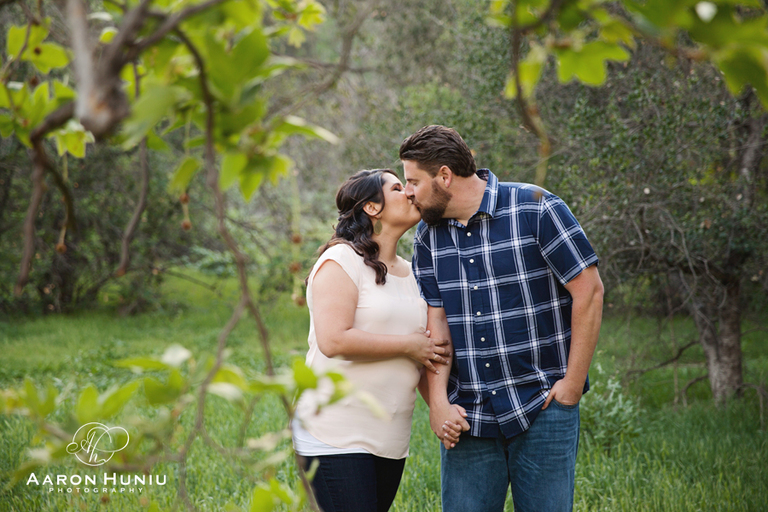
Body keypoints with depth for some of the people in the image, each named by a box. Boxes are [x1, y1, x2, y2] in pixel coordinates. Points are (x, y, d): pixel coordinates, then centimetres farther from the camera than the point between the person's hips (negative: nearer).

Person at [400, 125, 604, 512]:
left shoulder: (536, 209, -8)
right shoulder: (427, 236, 7)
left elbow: (589, 291, -8)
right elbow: (435, 321, 5)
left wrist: (572, 385, -9)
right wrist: (437, 400, -7)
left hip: (542, 408, -4)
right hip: (468, 417, 4)